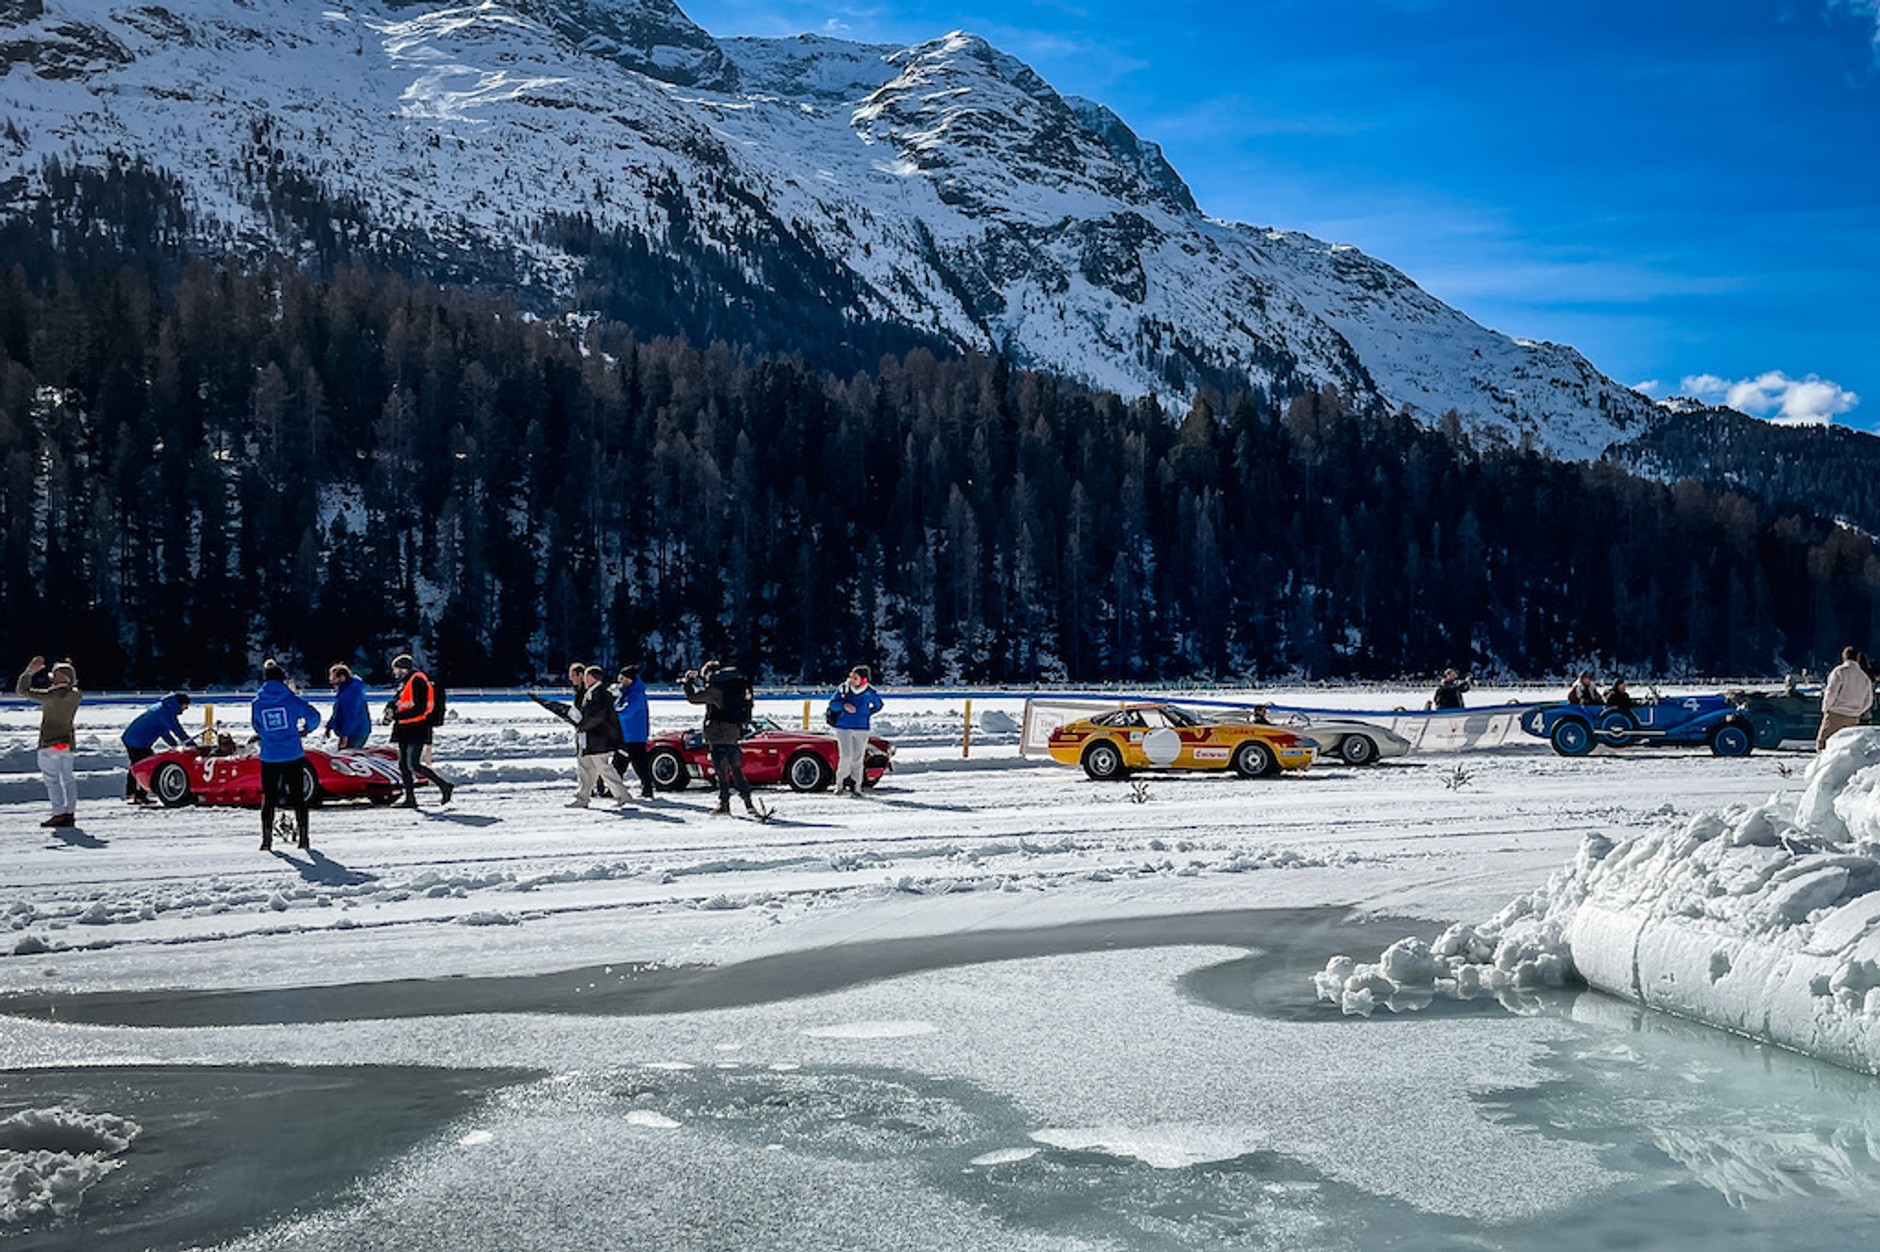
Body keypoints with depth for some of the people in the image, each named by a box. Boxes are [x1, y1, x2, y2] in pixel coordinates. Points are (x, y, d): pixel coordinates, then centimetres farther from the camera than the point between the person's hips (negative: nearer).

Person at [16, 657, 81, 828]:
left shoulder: (52, 696, -21)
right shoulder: (75, 696, -2)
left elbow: (22, 691, -16)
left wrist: (30, 672, -8)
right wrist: (69, 670, 15)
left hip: (50, 744, -7)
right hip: (68, 741, 7)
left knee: (52, 779, -2)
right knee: (67, 777, 12)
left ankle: (59, 814, -6)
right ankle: (70, 813, 13)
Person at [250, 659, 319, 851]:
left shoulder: (257, 703, 0)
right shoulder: (290, 700, -7)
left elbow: (257, 727, 11)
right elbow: (313, 716, -4)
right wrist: (306, 729, 16)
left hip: (268, 758, 1)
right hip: (293, 756, -1)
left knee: (268, 798, 9)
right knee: (298, 797, 7)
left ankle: (267, 839, 5)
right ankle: (302, 835, 8)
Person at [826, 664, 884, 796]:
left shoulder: (869, 693, -2)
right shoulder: (843, 689, -4)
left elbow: (878, 705, 15)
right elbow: (832, 703, -1)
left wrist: (867, 714, 3)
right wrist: (844, 705, -19)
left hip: (862, 729, 1)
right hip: (843, 727, -1)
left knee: (858, 759, 3)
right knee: (846, 757, -10)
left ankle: (856, 787, 11)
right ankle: (840, 783, 7)